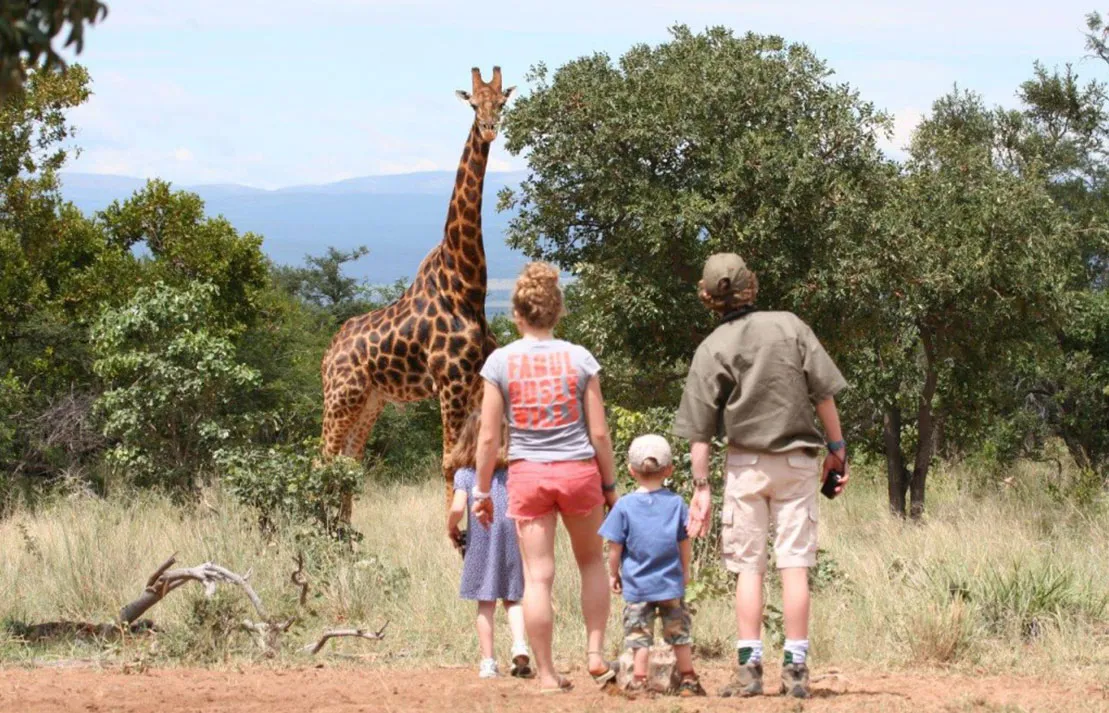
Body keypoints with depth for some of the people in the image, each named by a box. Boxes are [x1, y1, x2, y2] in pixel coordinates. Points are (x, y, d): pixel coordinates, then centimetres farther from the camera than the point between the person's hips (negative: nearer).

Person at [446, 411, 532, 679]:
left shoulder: (465, 473, -2)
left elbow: (458, 507, -14)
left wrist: (451, 528, 5)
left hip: (481, 539, -1)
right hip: (511, 536, 1)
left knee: (486, 604, 5)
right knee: (511, 599, 11)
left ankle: (488, 662, 6)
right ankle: (520, 647, -11)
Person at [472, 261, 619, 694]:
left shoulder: (500, 361, -3)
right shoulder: (579, 358, -1)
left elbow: (489, 437, -3)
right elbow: (599, 433, -1)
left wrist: (482, 491, 6)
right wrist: (609, 484, 10)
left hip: (527, 475, -1)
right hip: (579, 470, 1)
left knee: (538, 576, 1)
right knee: (592, 562, 20)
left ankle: (547, 675, 3)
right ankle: (595, 654, 12)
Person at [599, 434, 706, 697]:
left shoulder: (624, 506, -8)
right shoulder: (676, 503, -2)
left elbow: (615, 547, -6)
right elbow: (685, 544, 4)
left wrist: (613, 574, 9)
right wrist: (684, 571, 20)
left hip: (636, 586, -2)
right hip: (671, 586, 2)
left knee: (639, 636, 5)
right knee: (679, 634, 12)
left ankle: (640, 680, 2)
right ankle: (688, 680, 16)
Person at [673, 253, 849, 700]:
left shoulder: (712, 350, -5)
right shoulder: (790, 327, -2)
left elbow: (700, 431, -5)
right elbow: (824, 394, -1)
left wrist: (701, 486, -1)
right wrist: (837, 448, 8)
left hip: (746, 463, -1)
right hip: (797, 460, 1)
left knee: (748, 566, 5)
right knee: (794, 563, 1)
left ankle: (749, 667, 0)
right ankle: (796, 669, -2)